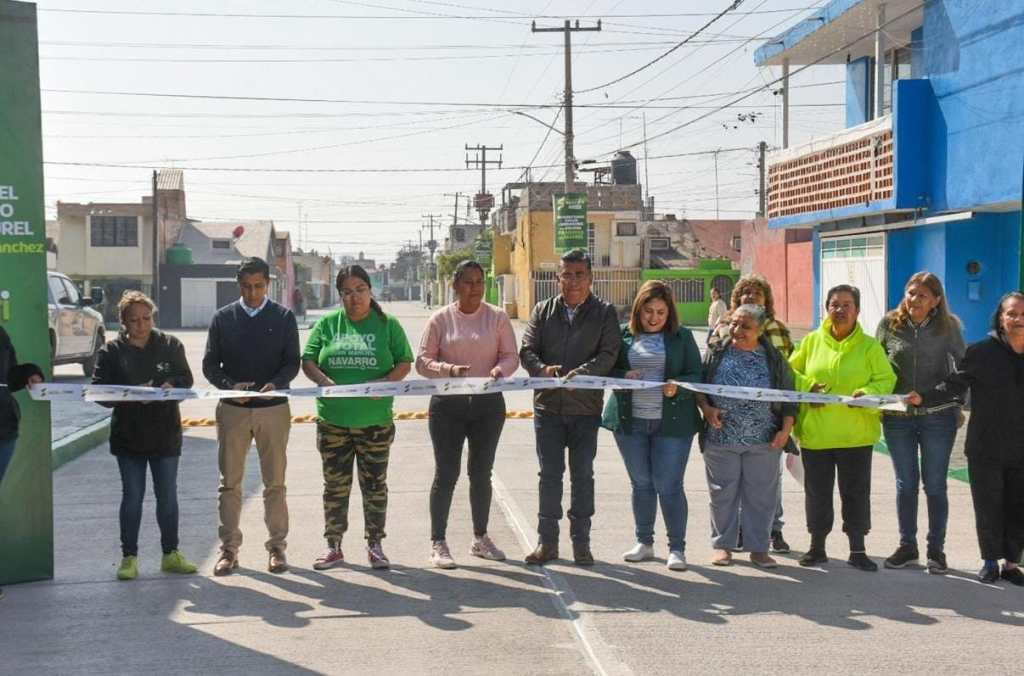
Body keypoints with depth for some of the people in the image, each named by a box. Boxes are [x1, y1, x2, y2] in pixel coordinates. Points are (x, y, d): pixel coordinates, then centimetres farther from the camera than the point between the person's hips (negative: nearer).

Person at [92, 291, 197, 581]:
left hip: (165, 433, 2)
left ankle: (171, 554, 19)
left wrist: (171, 385, -18)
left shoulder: (170, 345, 4)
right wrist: (131, 396, -22)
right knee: (132, 497, 3)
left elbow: (186, 378, 4)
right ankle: (129, 557, 12)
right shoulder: (111, 351, -2)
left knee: (168, 496, 8)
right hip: (128, 435, -2)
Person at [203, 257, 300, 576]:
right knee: (230, 482, 4)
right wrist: (230, 385, -14)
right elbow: (210, 364, 5)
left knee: (275, 482, 4)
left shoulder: (283, 317, 4)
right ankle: (229, 547, 11)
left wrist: (275, 384, -18)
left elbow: (293, 362, 2)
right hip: (232, 409, 1)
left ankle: (277, 546, 13)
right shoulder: (223, 318, 6)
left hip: (273, 409, -1)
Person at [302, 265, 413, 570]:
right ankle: (333, 546, 18)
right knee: (335, 485, 8)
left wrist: (385, 381, -17)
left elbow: (405, 362, 2)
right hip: (333, 419, 1)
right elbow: (307, 361, 3)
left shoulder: (388, 324, 3)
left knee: (375, 484, 6)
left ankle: (374, 545, 16)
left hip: (376, 420, -1)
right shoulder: (326, 324, 5)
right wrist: (324, 381, -17)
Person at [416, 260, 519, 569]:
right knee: (446, 473, 0)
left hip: (488, 404, 2)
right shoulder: (440, 319, -1)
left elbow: (511, 356, 2)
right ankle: (438, 542, 8)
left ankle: (480, 538, 27)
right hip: (448, 404, -2)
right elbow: (423, 361, -4)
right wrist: (448, 369, -23)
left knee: (481, 473, 13)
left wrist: (500, 369, -21)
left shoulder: (497, 317, 3)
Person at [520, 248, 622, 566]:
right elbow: (527, 350, 2)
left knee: (583, 475, 7)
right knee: (549, 474, 5)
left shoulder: (604, 312, 2)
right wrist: (542, 368, -20)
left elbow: (608, 354, -9)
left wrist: (581, 372, -27)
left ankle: (581, 542, 16)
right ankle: (547, 541, 13)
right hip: (548, 405, 1)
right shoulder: (543, 311, 8)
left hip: (586, 408, -1)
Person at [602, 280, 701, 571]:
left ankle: (677, 548, 8)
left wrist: (677, 387, -20)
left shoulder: (682, 337, 2)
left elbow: (696, 375, 0)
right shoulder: (623, 334, 6)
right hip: (629, 420, 2)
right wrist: (623, 376, -14)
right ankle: (644, 542, 25)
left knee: (669, 486, -3)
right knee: (641, 484, 12)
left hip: (671, 422, -2)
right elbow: (607, 369, 7)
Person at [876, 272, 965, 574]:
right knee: (906, 484, 10)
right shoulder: (889, 324, -1)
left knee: (935, 485, 5)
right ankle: (907, 546, 21)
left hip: (938, 416, -1)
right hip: (897, 417, 1)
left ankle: (936, 549, 16)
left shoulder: (948, 327, -3)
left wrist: (959, 407, 2)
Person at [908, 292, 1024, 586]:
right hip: (986, 448, -2)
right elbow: (954, 384, -8)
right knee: (988, 506, 5)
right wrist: (924, 398, -22)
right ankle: (991, 561, 21)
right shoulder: (982, 352, -6)